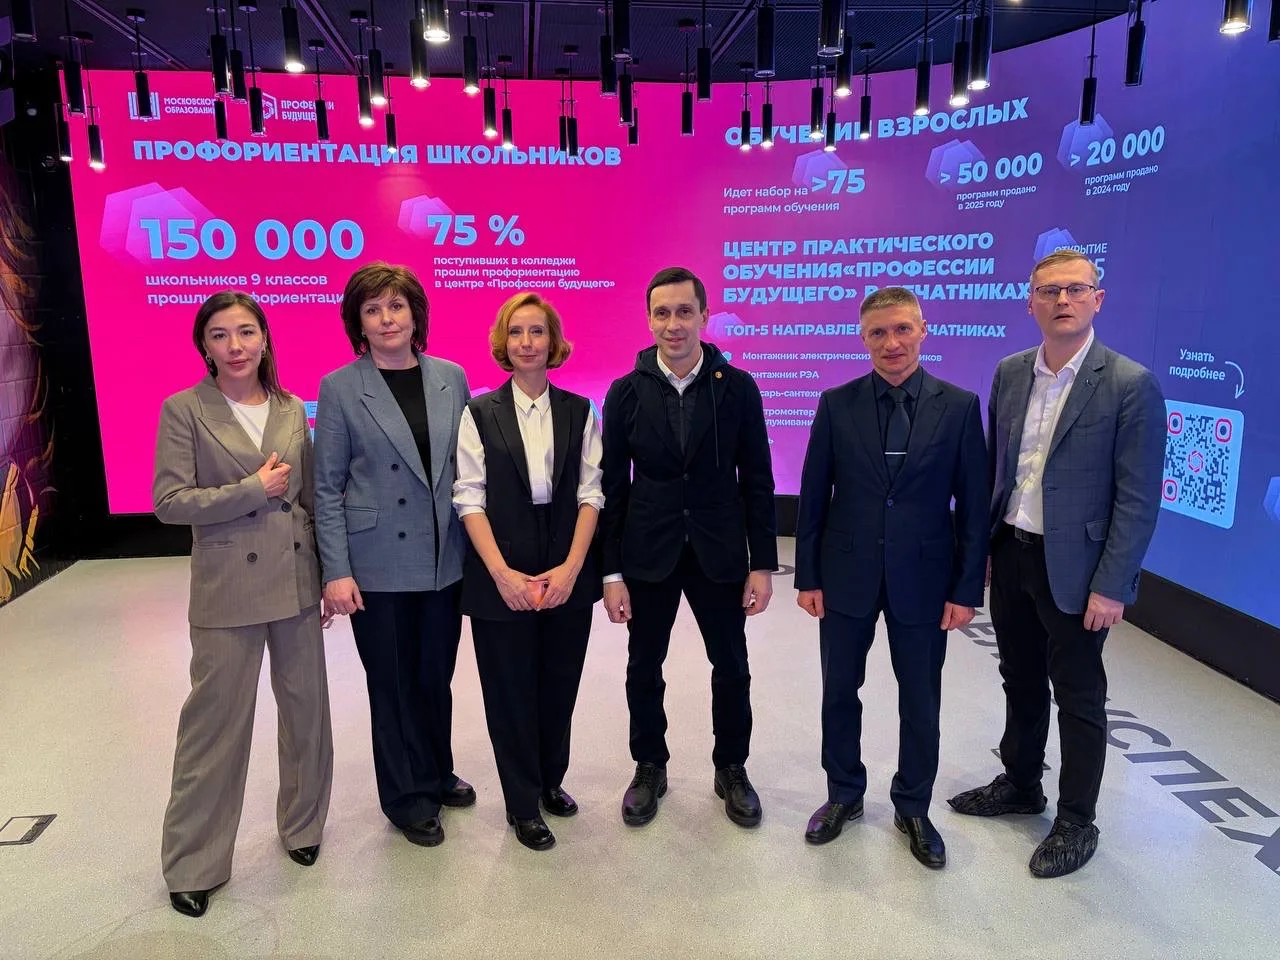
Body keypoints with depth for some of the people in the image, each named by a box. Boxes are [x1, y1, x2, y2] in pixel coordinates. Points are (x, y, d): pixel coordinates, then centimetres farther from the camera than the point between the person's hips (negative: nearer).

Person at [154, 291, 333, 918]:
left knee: (307, 709, 13)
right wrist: (252, 489, -16)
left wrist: (331, 573, 8)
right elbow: (169, 501, -10)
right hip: (227, 589, -4)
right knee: (216, 721, 5)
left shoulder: (293, 409, 7)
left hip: (297, 582, 4)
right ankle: (193, 863, 24)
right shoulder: (184, 410, -4)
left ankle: (302, 824, 37)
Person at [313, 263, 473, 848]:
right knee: (393, 683, 10)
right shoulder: (340, 389, -4)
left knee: (436, 676, 15)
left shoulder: (451, 379, 4)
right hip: (378, 565, -2)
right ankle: (410, 796, 30)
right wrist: (336, 571, -10)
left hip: (443, 559, 3)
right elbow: (327, 488, -4)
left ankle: (437, 773, 39)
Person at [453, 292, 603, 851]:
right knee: (510, 690, 7)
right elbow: (469, 499, -5)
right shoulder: (480, 413, 0)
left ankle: (550, 780, 36)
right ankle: (523, 803, 25)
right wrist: (502, 573, -13)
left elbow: (591, 493, 1)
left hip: (568, 576, 2)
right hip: (501, 579, -2)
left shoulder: (578, 411, 5)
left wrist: (571, 567, -10)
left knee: (559, 685, 12)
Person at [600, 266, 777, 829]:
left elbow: (757, 481, -2)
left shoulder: (737, 387, -4)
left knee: (732, 668, 12)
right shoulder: (626, 392, -3)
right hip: (647, 555, 1)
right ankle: (650, 769, 34)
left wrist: (762, 564, -4)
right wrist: (611, 572, -4)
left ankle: (732, 770, 34)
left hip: (719, 553, 0)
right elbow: (613, 487, -2)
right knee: (644, 669, 12)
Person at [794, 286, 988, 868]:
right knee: (840, 692, 13)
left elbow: (973, 506, -2)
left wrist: (967, 589, -5)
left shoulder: (959, 406, -3)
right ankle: (844, 795, 35)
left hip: (923, 578, 0)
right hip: (846, 575, 1)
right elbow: (813, 496, 0)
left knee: (920, 703, 12)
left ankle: (913, 808, 33)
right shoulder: (837, 404, -2)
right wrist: (807, 576, -2)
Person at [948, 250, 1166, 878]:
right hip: (1010, 556, 5)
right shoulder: (1009, 373, 4)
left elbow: (1138, 500, -13)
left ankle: (1076, 823, 27)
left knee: (1078, 699, 9)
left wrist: (1110, 588, -15)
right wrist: (982, 546, 9)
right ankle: (1020, 785, 40)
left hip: (1073, 568, -5)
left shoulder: (1130, 386, -13)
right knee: (1021, 681, 20)